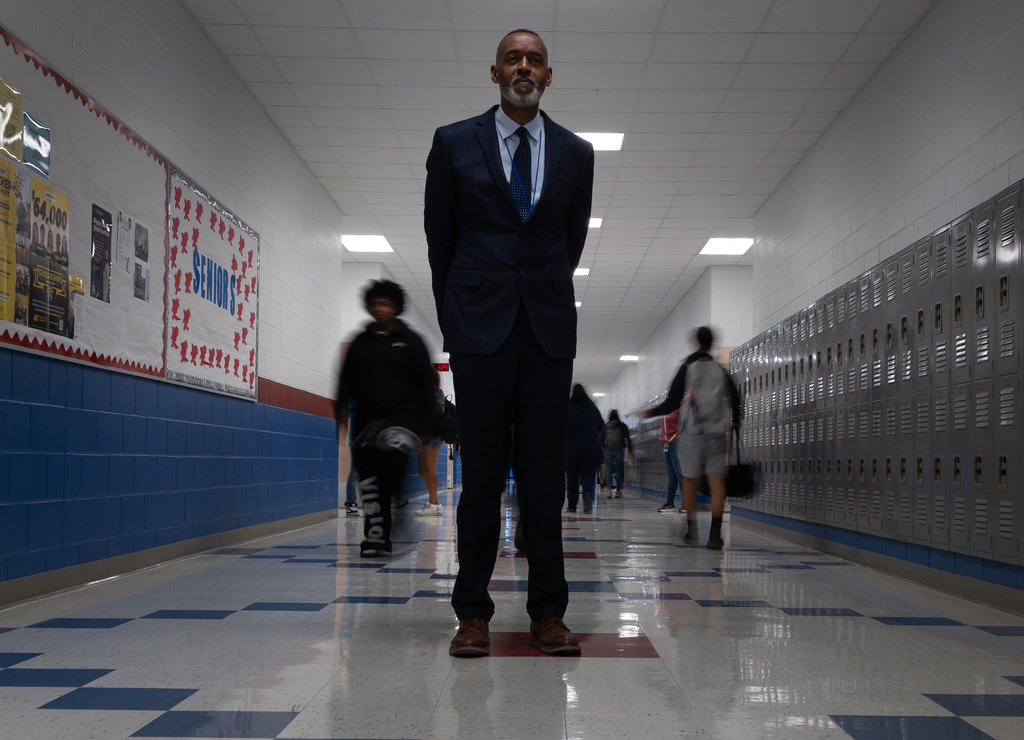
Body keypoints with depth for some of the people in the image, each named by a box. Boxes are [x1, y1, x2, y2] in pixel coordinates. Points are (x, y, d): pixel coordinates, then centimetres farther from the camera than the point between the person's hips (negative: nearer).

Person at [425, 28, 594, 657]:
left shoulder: (576, 153, 11)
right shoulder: (454, 143, 6)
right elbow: (439, 239, 11)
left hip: (549, 329, 2)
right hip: (480, 328, -1)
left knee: (546, 477, 2)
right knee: (482, 476, -1)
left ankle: (548, 614, 9)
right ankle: (473, 614, 8)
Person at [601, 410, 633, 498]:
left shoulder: (606, 426, 7)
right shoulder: (622, 425, 7)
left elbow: (601, 439, 7)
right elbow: (628, 438, 4)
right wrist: (630, 451, 7)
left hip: (608, 450, 0)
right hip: (619, 450, 0)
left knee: (608, 470, 1)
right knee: (619, 470, 6)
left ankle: (609, 489, -16)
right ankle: (618, 491, 5)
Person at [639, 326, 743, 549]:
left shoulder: (687, 369, -1)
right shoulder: (721, 371, 7)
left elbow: (672, 403, -4)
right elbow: (735, 399, 9)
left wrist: (650, 412, 12)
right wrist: (736, 421, 29)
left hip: (692, 433, -1)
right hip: (718, 434, 1)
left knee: (689, 482, 11)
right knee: (717, 482, -3)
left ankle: (691, 531, 17)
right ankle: (715, 534, -13)